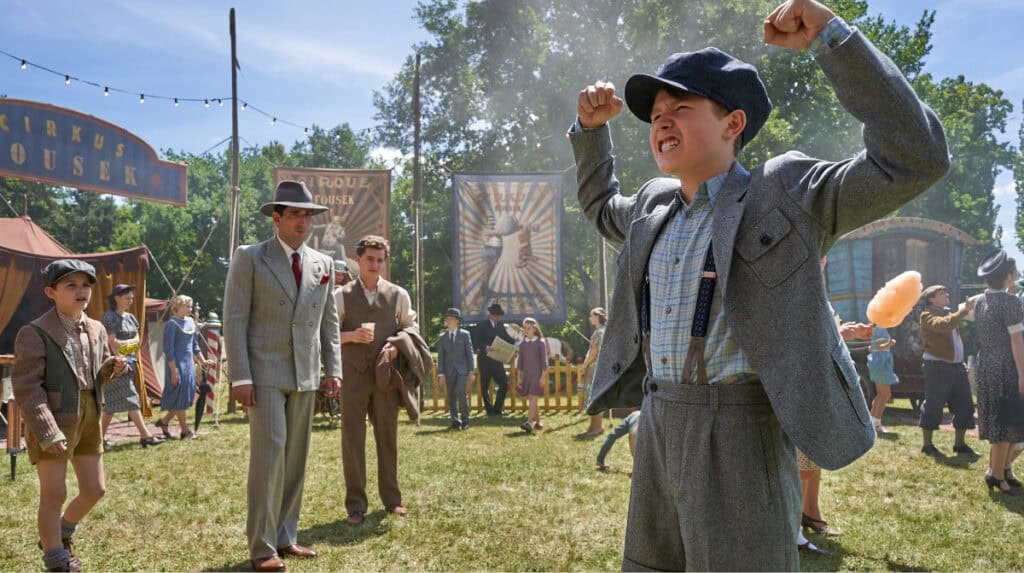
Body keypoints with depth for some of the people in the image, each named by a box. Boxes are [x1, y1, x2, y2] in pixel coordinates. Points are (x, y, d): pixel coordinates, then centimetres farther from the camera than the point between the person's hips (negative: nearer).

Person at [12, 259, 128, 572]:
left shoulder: (97, 330, 7)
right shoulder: (35, 333, -13)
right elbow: (26, 386, -17)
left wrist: (112, 368, -5)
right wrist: (47, 432, -23)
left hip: (89, 419, 7)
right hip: (52, 422, -7)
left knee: (95, 490, 13)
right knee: (54, 495, 1)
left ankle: (58, 535, 40)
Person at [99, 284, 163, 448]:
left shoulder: (130, 317, 15)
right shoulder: (109, 317, -8)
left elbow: (137, 340, 9)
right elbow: (112, 343, -13)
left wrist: (124, 343, -9)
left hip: (129, 362, 8)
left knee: (113, 403, 10)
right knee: (130, 398, -11)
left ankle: (101, 436, 17)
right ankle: (145, 435, -14)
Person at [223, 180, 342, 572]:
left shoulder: (323, 264, 12)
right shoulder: (250, 258, -2)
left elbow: (329, 321, 14)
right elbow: (234, 320, -6)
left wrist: (333, 370, 5)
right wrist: (240, 377, -13)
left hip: (306, 376, 5)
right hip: (264, 373, -5)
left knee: (296, 457, 8)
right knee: (269, 452, -10)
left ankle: (285, 537, 18)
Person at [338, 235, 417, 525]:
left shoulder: (398, 295, 6)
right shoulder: (343, 295, 4)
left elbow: (411, 326, 14)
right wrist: (351, 335, -14)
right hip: (353, 374, -1)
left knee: (387, 437, 8)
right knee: (352, 439, -1)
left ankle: (392, 499, 20)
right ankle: (356, 506, 6)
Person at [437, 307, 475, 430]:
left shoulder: (465, 334, 4)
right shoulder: (443, 337, 10)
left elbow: (469, 353, 2)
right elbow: (440, 356, 7)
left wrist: (471, 371, -3)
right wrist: (441, 373, -2)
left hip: (461, 369, -3)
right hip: (448, 371, 3)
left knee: (461, 392, -19)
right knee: (451, 397, 2)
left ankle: (465, 420, -6)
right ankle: (455, 422, 10)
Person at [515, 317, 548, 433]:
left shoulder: (540, 342, -5)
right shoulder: (522, 343, 8)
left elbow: (544, 360, -5)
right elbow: (520, 361, 11)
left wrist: (543, 377, -10)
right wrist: (519, 377, 8)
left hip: (537, 373, -5)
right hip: (526, 374, 5)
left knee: (532, 398, -15)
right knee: (530, 400, 8)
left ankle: (529, 423, -24)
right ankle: (538, 422, 20)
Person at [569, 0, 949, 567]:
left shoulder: (786, 193, -5)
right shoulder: (654, 205, 14)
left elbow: (914, 158, -15)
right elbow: (601, 208, 36)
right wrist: (590, 128, 19)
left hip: (739, 433, -7)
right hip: (658, 425, 7)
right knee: (649, 561, 16)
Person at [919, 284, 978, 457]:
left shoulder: (949, 314, 20)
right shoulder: (927, 315, -7)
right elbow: (945, 325, -25)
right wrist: (963, 310, -21)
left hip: (957, 366, 9)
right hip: (938, 367, -8)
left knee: (964, 405, 10)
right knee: (933, 406, -3)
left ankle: (960, 443, 20)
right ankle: (927, 445, 5)